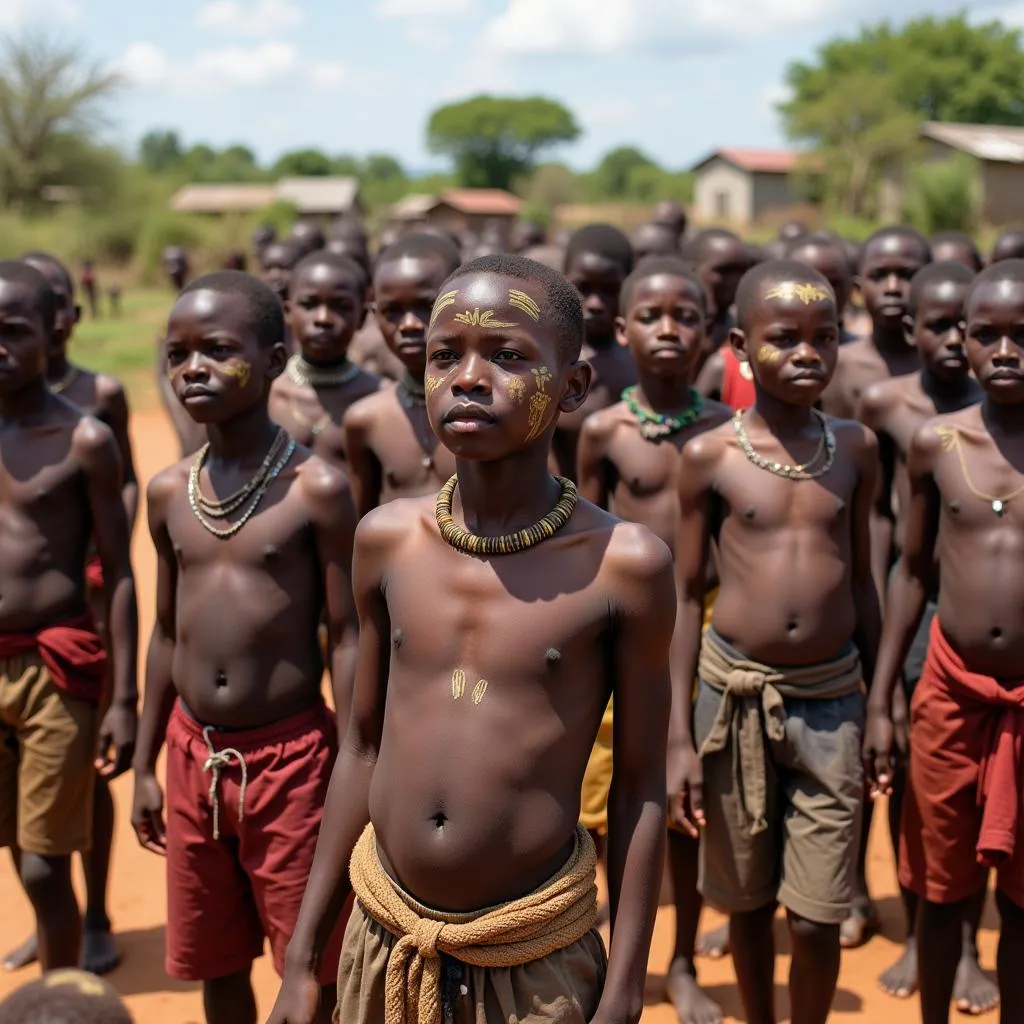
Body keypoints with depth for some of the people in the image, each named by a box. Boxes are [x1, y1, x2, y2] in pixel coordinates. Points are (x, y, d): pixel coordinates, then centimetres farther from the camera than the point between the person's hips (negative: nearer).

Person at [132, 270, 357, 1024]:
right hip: (193, 755, 5)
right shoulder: (168, 491, 3)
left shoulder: (317, 488, -12)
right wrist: (146, 764, 13)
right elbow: (167, 634, 11)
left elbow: (346, 641, -9)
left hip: (291, 757, -5)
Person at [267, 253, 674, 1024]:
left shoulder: (625, 565, -14)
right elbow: (364, 747, 4)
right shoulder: (387, 541, -4)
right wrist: (303, 958, 8)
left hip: (538, 961, -3)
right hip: (381, 942, 3)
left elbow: (639, 790, -8)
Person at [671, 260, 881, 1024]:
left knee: (817, 921, 3)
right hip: (734, 694, -1)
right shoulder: (709, 455, -7)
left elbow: (862, 580, 8)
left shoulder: (857, 448, 0)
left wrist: (880, 702, 10)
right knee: (747, 903, 14)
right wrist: (679, 734, -4)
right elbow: (686, 594, -3)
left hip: (832, 698, 1)